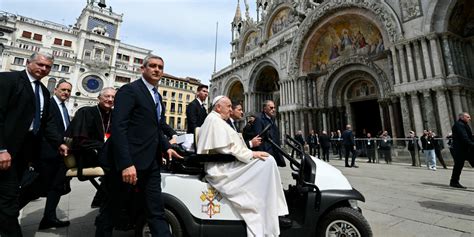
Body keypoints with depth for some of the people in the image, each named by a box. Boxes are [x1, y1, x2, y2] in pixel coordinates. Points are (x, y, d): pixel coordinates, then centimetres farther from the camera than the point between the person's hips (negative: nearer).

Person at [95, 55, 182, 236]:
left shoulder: (157, 96, 17)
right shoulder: (129, 90, -8)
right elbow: (118, 127, -18)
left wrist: (166, 147, 8)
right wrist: (126, 163, -25)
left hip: (151, 163, 7)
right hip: (130, 162, -7)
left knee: (157, 212, 9)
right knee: (111, 209, 13)